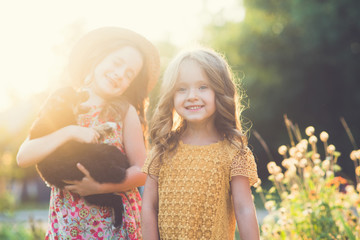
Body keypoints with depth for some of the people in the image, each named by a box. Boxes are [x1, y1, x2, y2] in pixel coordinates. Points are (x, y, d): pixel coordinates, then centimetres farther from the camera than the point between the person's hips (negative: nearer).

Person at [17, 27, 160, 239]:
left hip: (113, 220, -1)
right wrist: (70, 132, -19)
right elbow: (23, 157, -9)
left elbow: (142, 173, -6)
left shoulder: (126, 113, -3)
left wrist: (99, 187, -18)